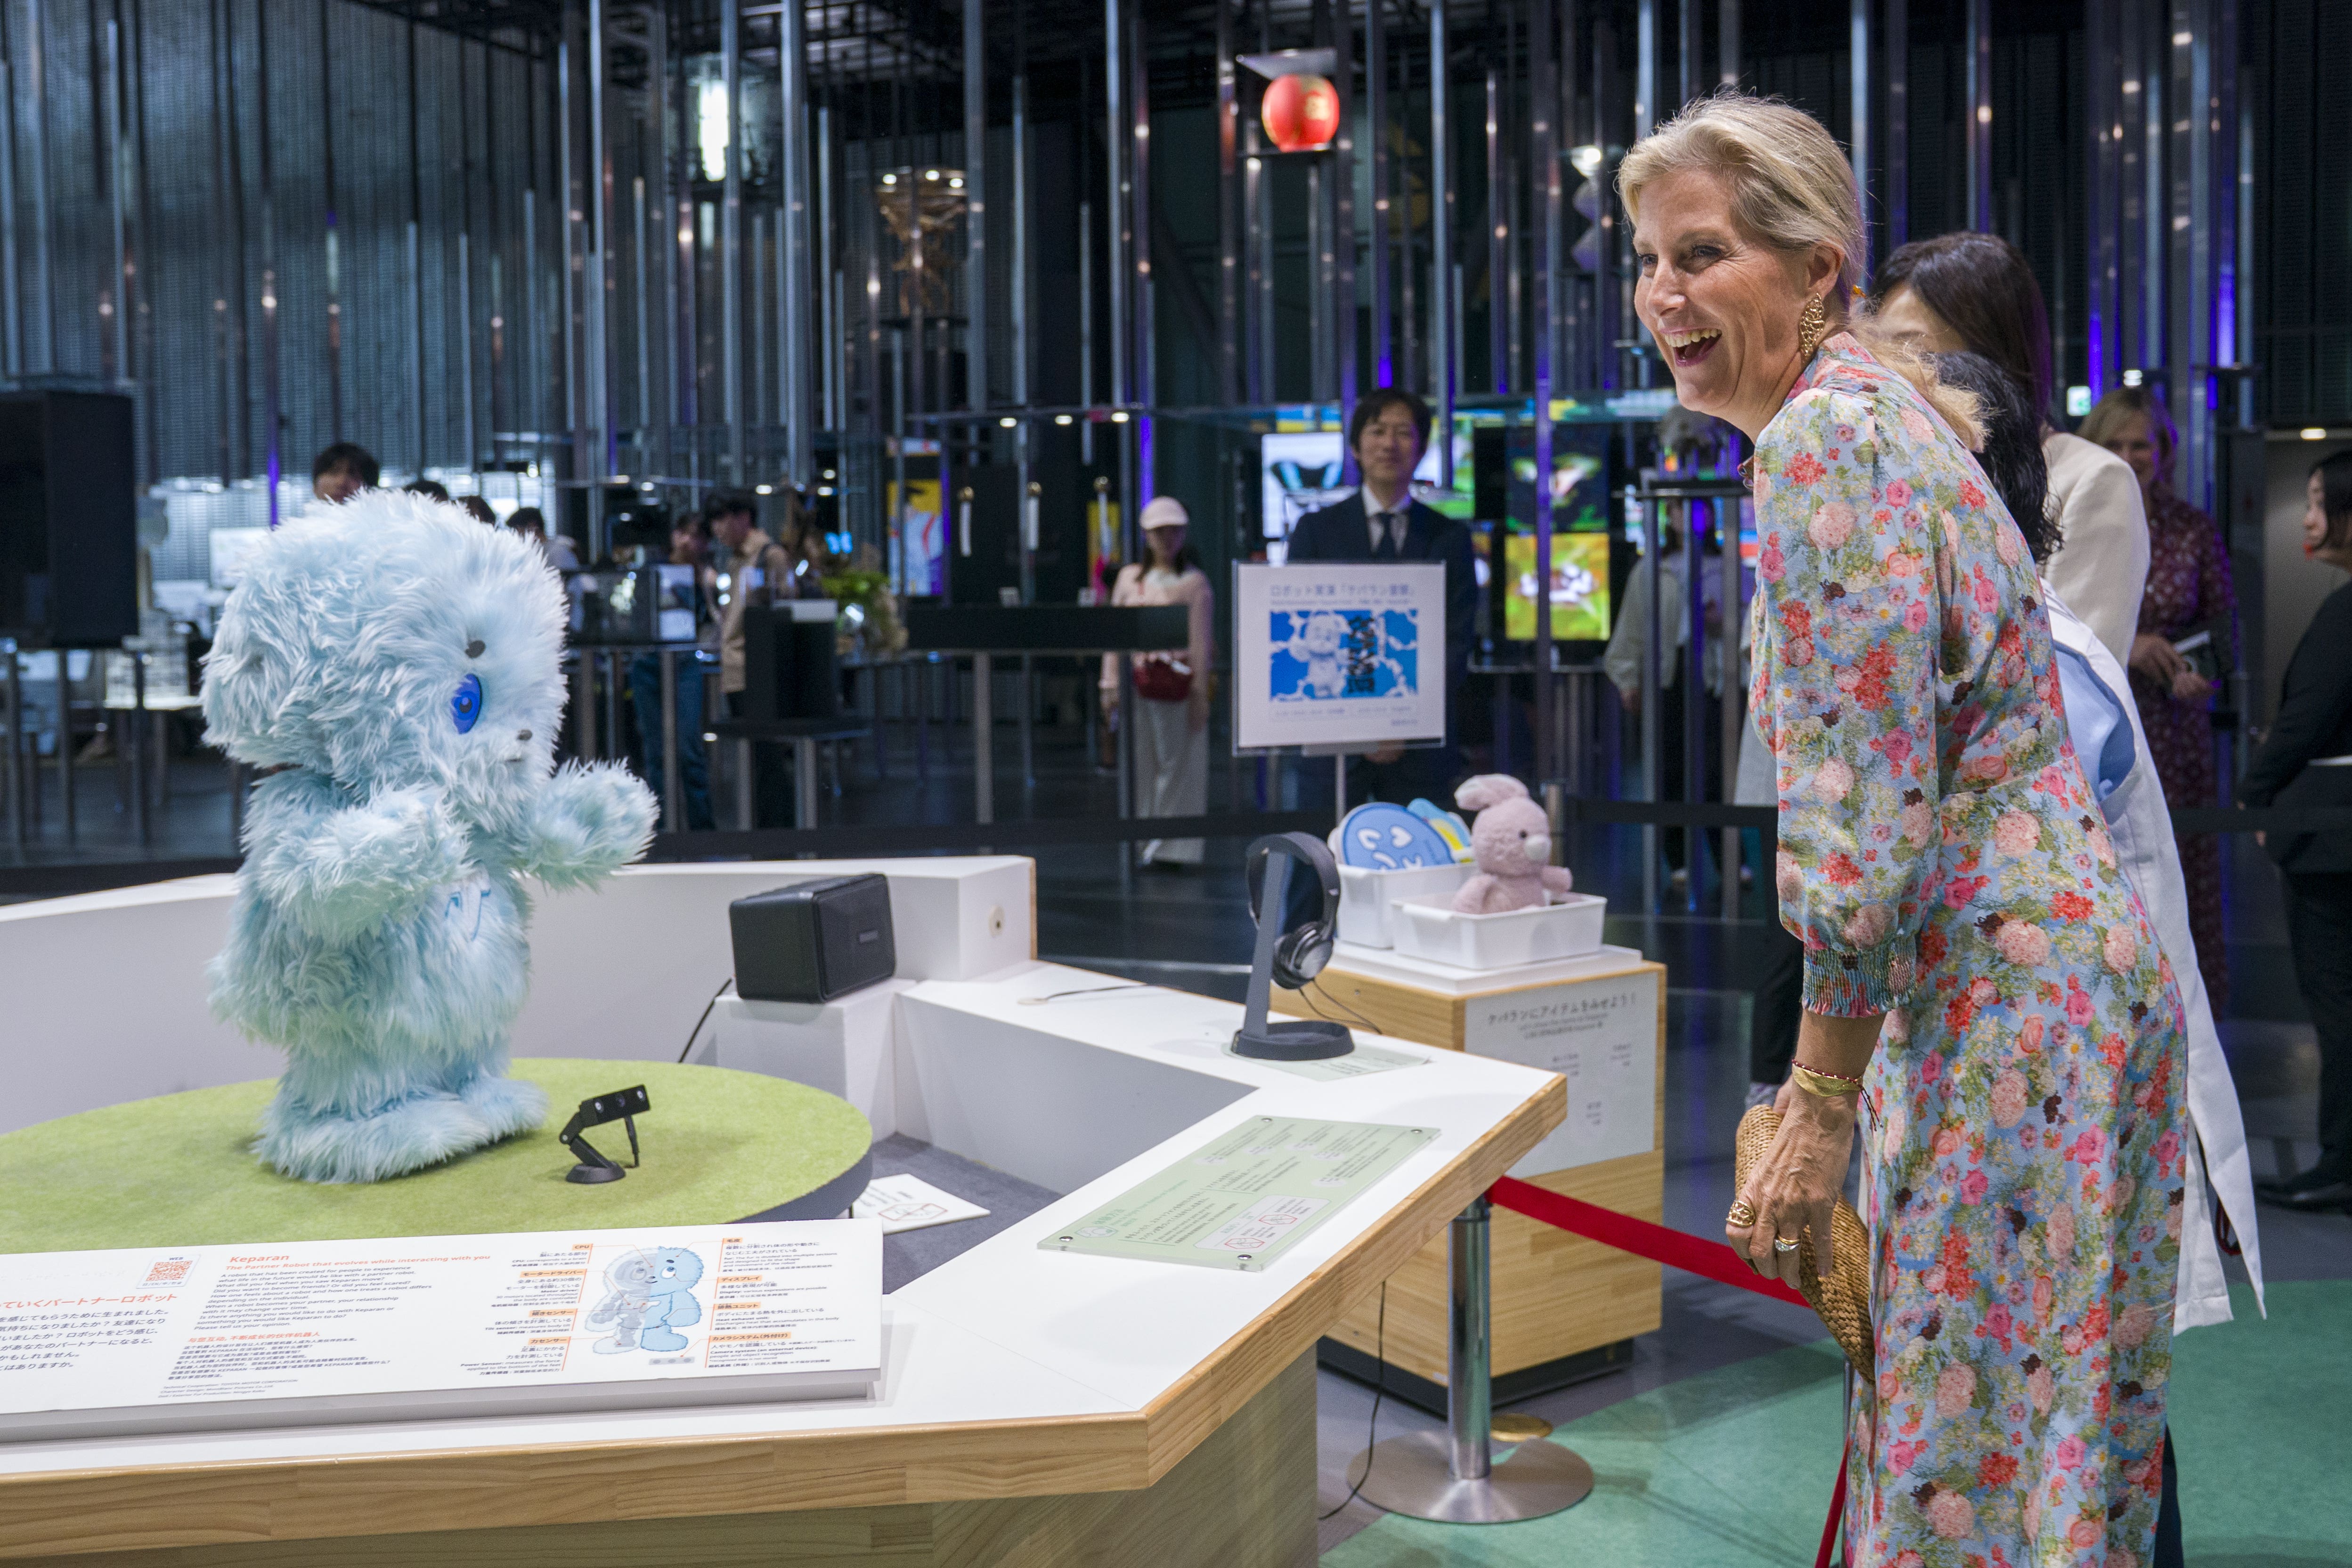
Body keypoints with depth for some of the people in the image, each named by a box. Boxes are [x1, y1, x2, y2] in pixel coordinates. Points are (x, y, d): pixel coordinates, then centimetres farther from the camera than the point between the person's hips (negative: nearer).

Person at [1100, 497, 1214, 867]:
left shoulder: (1195, 582, 4)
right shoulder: (1129, 577, 12)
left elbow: (1202, 640, 0)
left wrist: (1200, 692, -6)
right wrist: (1111, 685, 7)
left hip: (1179, 681, -3)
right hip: (1139, 680, 3)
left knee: (1179, 762, -2)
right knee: (1141, 763, 4)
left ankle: (1174, 847, 2)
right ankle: (1145, 842, 11)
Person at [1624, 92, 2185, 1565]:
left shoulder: (1826, 438, -18)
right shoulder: (1872, 405, 14)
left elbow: (1864, 813, -22)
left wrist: (1821, 1109, -14)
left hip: (2010, 992, -10)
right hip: (2038, 959, 10)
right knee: (1962, 1416, 19)